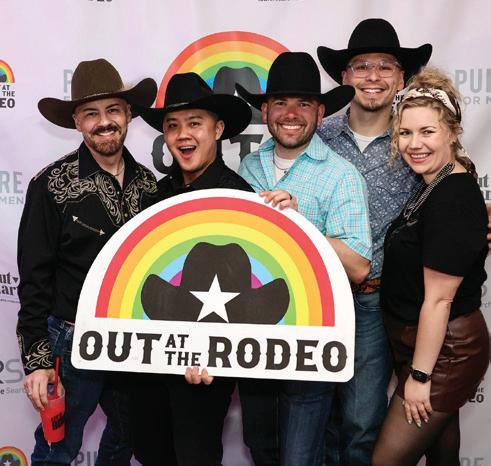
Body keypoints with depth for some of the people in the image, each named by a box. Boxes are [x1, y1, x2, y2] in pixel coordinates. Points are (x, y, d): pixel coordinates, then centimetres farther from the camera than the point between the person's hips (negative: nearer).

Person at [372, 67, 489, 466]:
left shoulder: (452, 199, -24)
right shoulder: (436, 186, 4)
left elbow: (438, 299, -23)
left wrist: (419, 375, -18)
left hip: (443, 352, -9)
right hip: (443, 348, 9)